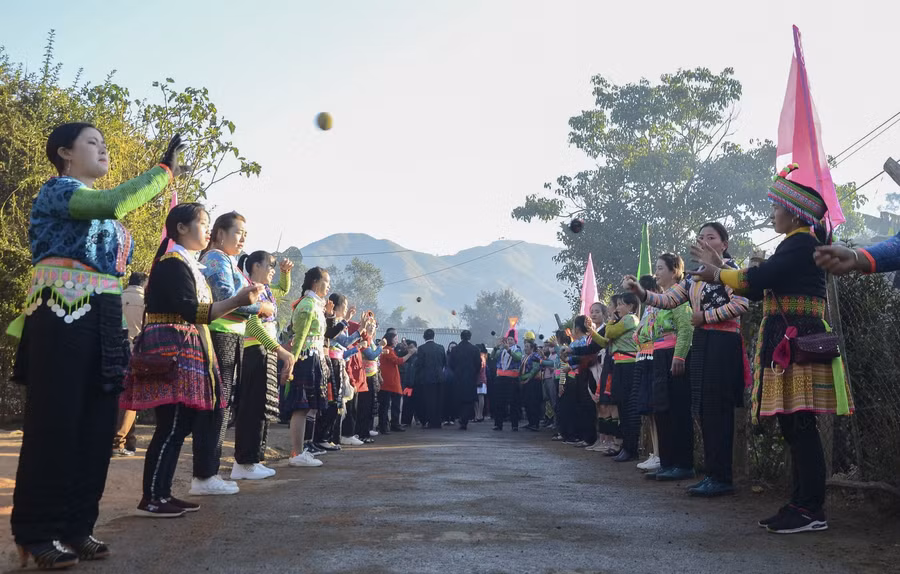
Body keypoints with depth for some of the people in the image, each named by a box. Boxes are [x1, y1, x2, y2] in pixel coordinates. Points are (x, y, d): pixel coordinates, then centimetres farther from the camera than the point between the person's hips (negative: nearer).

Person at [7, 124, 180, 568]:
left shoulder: (99, 205, 22)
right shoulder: (56, 190, -2)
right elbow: (113, 204, -24)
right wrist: (164, 169, -16)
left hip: (102, 322, 8)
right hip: (61, 318, -8)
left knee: (96, 427, 7)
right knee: (55, 424, -4)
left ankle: (76, 527, 16)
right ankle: (36, 533, 7)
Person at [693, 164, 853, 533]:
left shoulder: (801, 243, -8)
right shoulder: (798, 244, 23)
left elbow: (757, 279, -17)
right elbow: (758, 290, 21)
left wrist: (718, 273, -1)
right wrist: (721, 269, 21)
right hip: (787, 347, 10)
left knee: (801, 427, -9)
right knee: (794, 428, 10)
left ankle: (812, 511, -4)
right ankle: (802, 504, 16)